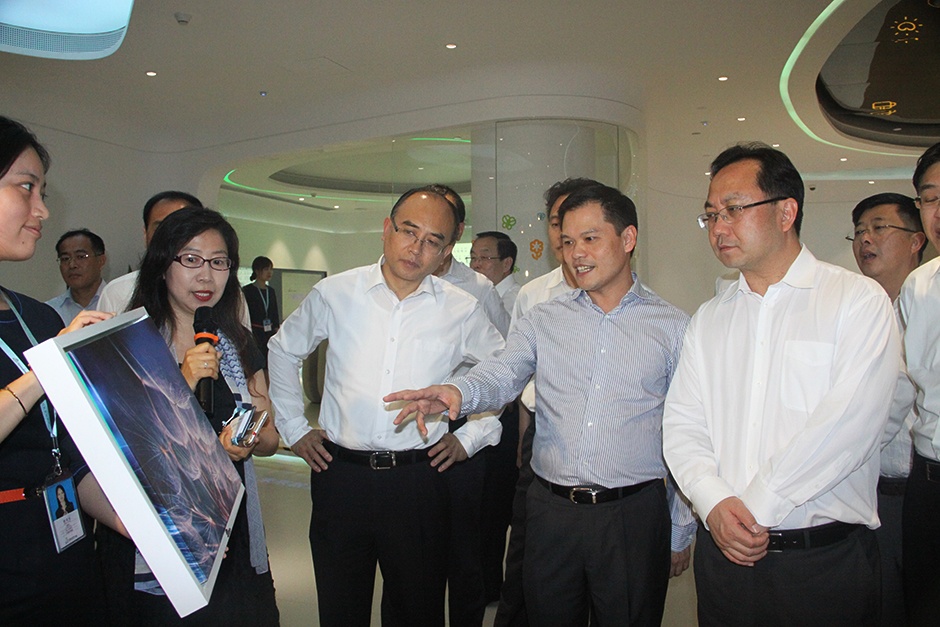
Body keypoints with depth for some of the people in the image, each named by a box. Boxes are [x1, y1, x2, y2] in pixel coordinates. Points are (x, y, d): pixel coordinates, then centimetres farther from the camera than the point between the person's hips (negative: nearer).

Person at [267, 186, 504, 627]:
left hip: (418, 480, 0)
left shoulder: (463, 312, -1)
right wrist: (293, 429, 11)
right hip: (340, 475, 1)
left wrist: (469, 438, 7)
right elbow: (282, 351, 15)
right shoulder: (334, 294, 0)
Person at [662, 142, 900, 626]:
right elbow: (682, 425, 2)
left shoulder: (859, 301, -5)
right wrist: (715, 503, -14)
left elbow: (848, 425, -16)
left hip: (827, 557, -3)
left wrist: (755, 508, -14)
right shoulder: (708, 320, 8)